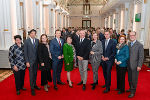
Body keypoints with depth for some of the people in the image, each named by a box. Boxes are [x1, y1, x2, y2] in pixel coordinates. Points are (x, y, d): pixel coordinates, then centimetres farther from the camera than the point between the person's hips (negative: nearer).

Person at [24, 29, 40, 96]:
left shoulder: (37, 40, 3)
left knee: (35, 73, 15)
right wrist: (27, 61, -11)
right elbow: (25, 52, -7)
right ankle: (32, 88, 14)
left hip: (36, 60, 4)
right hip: (30, 60, -3)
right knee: (31, 74, 2)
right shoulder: (26, 41, -7)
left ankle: (34, 85, 33)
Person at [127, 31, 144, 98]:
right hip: (129, 65, 5)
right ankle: (131, 88, 34)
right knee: (129, 78, 15)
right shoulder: (128, 44, 8)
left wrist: (139, 66, -13)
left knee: (134, 79, 4)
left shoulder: (139, 45, -8)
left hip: (135, 65, -5)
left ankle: (133, 92, 19)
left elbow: (141, 57, -9)